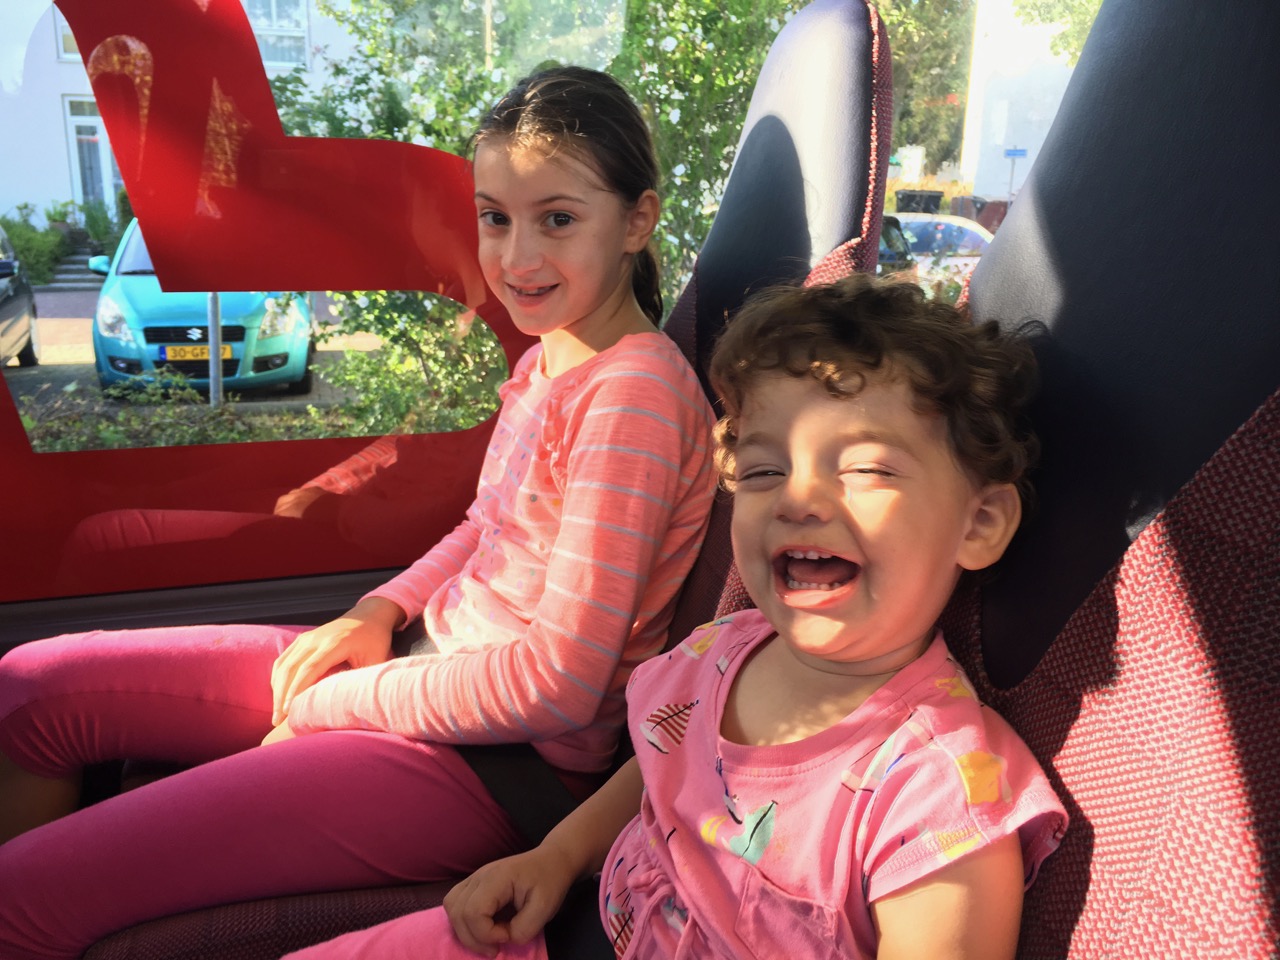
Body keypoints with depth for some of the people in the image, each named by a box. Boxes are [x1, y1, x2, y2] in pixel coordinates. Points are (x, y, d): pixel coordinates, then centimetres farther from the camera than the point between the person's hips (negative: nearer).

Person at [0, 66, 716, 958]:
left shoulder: (635, 393, -21)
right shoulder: (548, 355, 7)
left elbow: (559, 681, -23)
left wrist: (329, 706, -11)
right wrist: (381, 611, 2)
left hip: (504, 759, -8)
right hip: (430, 663, 9)